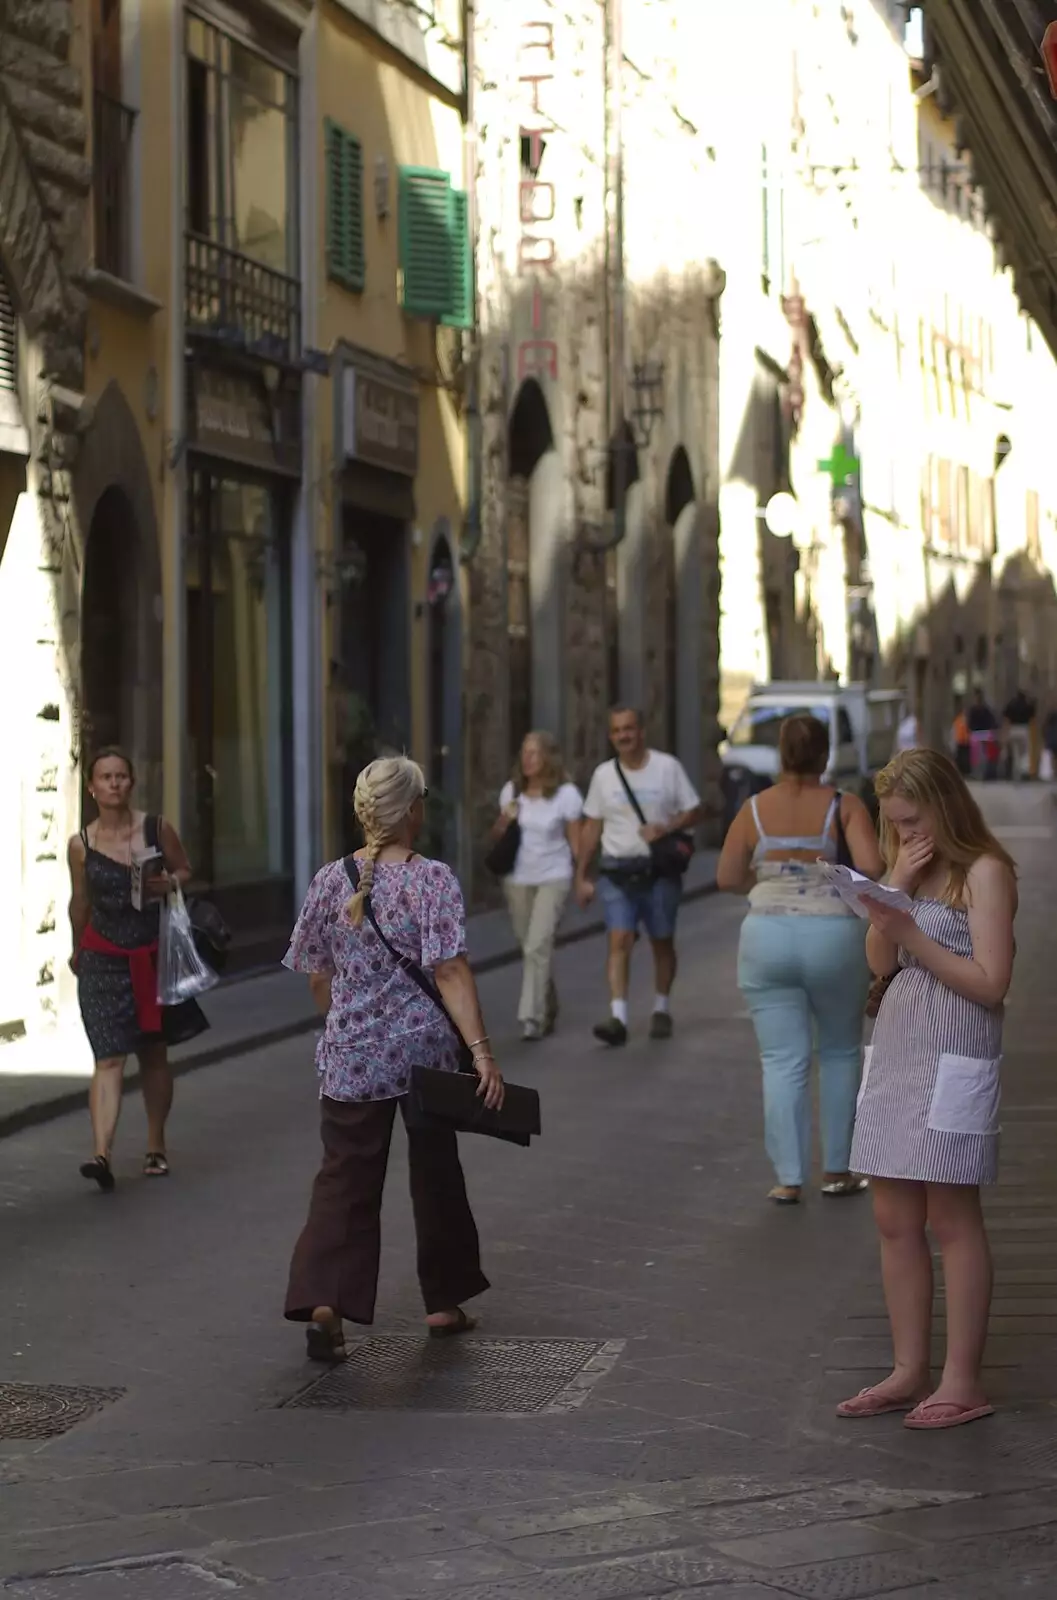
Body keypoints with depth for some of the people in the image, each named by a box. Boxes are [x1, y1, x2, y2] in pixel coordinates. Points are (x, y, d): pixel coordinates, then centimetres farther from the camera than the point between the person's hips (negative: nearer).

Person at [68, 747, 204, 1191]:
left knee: (154, 1055, 13)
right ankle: (102, 1154, -22)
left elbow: (185, 869, 10)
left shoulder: (157, 829, -4)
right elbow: (80, 902, 10)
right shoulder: (81, 845, -4)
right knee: (108, 1058, -13)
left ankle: (156, 1147, 28)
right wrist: (78, 950, 22)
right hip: (104, 961, -2)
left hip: (152, 957, 2)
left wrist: (170, 882, -13)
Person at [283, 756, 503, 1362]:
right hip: (426, 1051, -2)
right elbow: (450, 972, -19)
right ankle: (444, 1303, 26)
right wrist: (482, 1050, -22)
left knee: (346, 1181, 3)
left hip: (351, 1058, 2)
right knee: (436, 1175, 16)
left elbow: (318, 976, 8)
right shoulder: (433, 881, -10)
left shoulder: (329, 881, 0)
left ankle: (323, 1302, -15)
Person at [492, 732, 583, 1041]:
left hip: (553, 878, -5)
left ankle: (533, 1017, -14)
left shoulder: (566, 794, -7)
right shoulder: (511, 792, 5)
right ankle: (548, 1007, 30)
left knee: (538, 947, -15)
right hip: (518, 879, 5)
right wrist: (504, 820, -8)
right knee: (530, 948, 12)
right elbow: (496, 836, 13)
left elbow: (575, 841, -4)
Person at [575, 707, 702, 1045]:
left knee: (662, 942, 10)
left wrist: (666, 828, -17)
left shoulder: (667, 767, 0)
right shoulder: (603, 775, 6)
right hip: (617, 872, 1)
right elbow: (591, 827, 10)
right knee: (619, 941, -13)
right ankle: (618, 1018, -19)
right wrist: (581, 876, 7)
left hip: (660, 869, 0)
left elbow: (693, 812, 3)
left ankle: (661, 1009, 28)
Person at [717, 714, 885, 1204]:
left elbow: (727, 878, 4)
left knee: (783, 1062, 3)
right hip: (834, 938, -1)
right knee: (840, 1052, 17)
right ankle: (837, 1170, 20)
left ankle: (788, 1178, 2)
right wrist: (837, 873, 8)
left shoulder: (754, 809, 3)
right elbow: (871, 868, -14)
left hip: (767, 938, 1)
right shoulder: (845, 806, -3)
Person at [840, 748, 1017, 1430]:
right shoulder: (914, 867, 16)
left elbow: (990, 983, -14)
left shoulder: (985, 872, -8)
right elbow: (881, 962, 9)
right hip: (897, 1043, 8)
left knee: (951, 1220, -4)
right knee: (896, 1220, 8)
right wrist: (896, 888, -3)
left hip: (955, 1050, -8)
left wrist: (913, 936, -16)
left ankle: (963, 1381, 2)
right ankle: (910, 1371, 15)